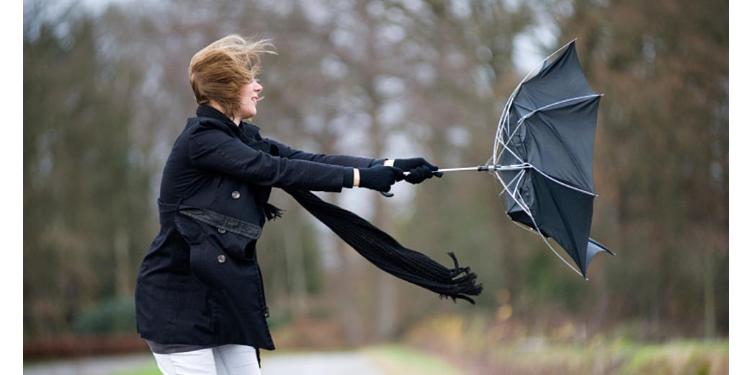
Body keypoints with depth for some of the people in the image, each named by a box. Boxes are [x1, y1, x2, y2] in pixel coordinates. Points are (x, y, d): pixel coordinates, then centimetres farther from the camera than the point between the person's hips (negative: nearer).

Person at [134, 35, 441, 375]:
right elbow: (278, 170, -19)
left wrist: (390, 167, -6)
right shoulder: (200, 139, -14)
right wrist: (362, 177, -18)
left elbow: (308, 160, 4)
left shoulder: (242, 139, 12)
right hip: (179, 300, -8)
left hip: (225, 296, 8)